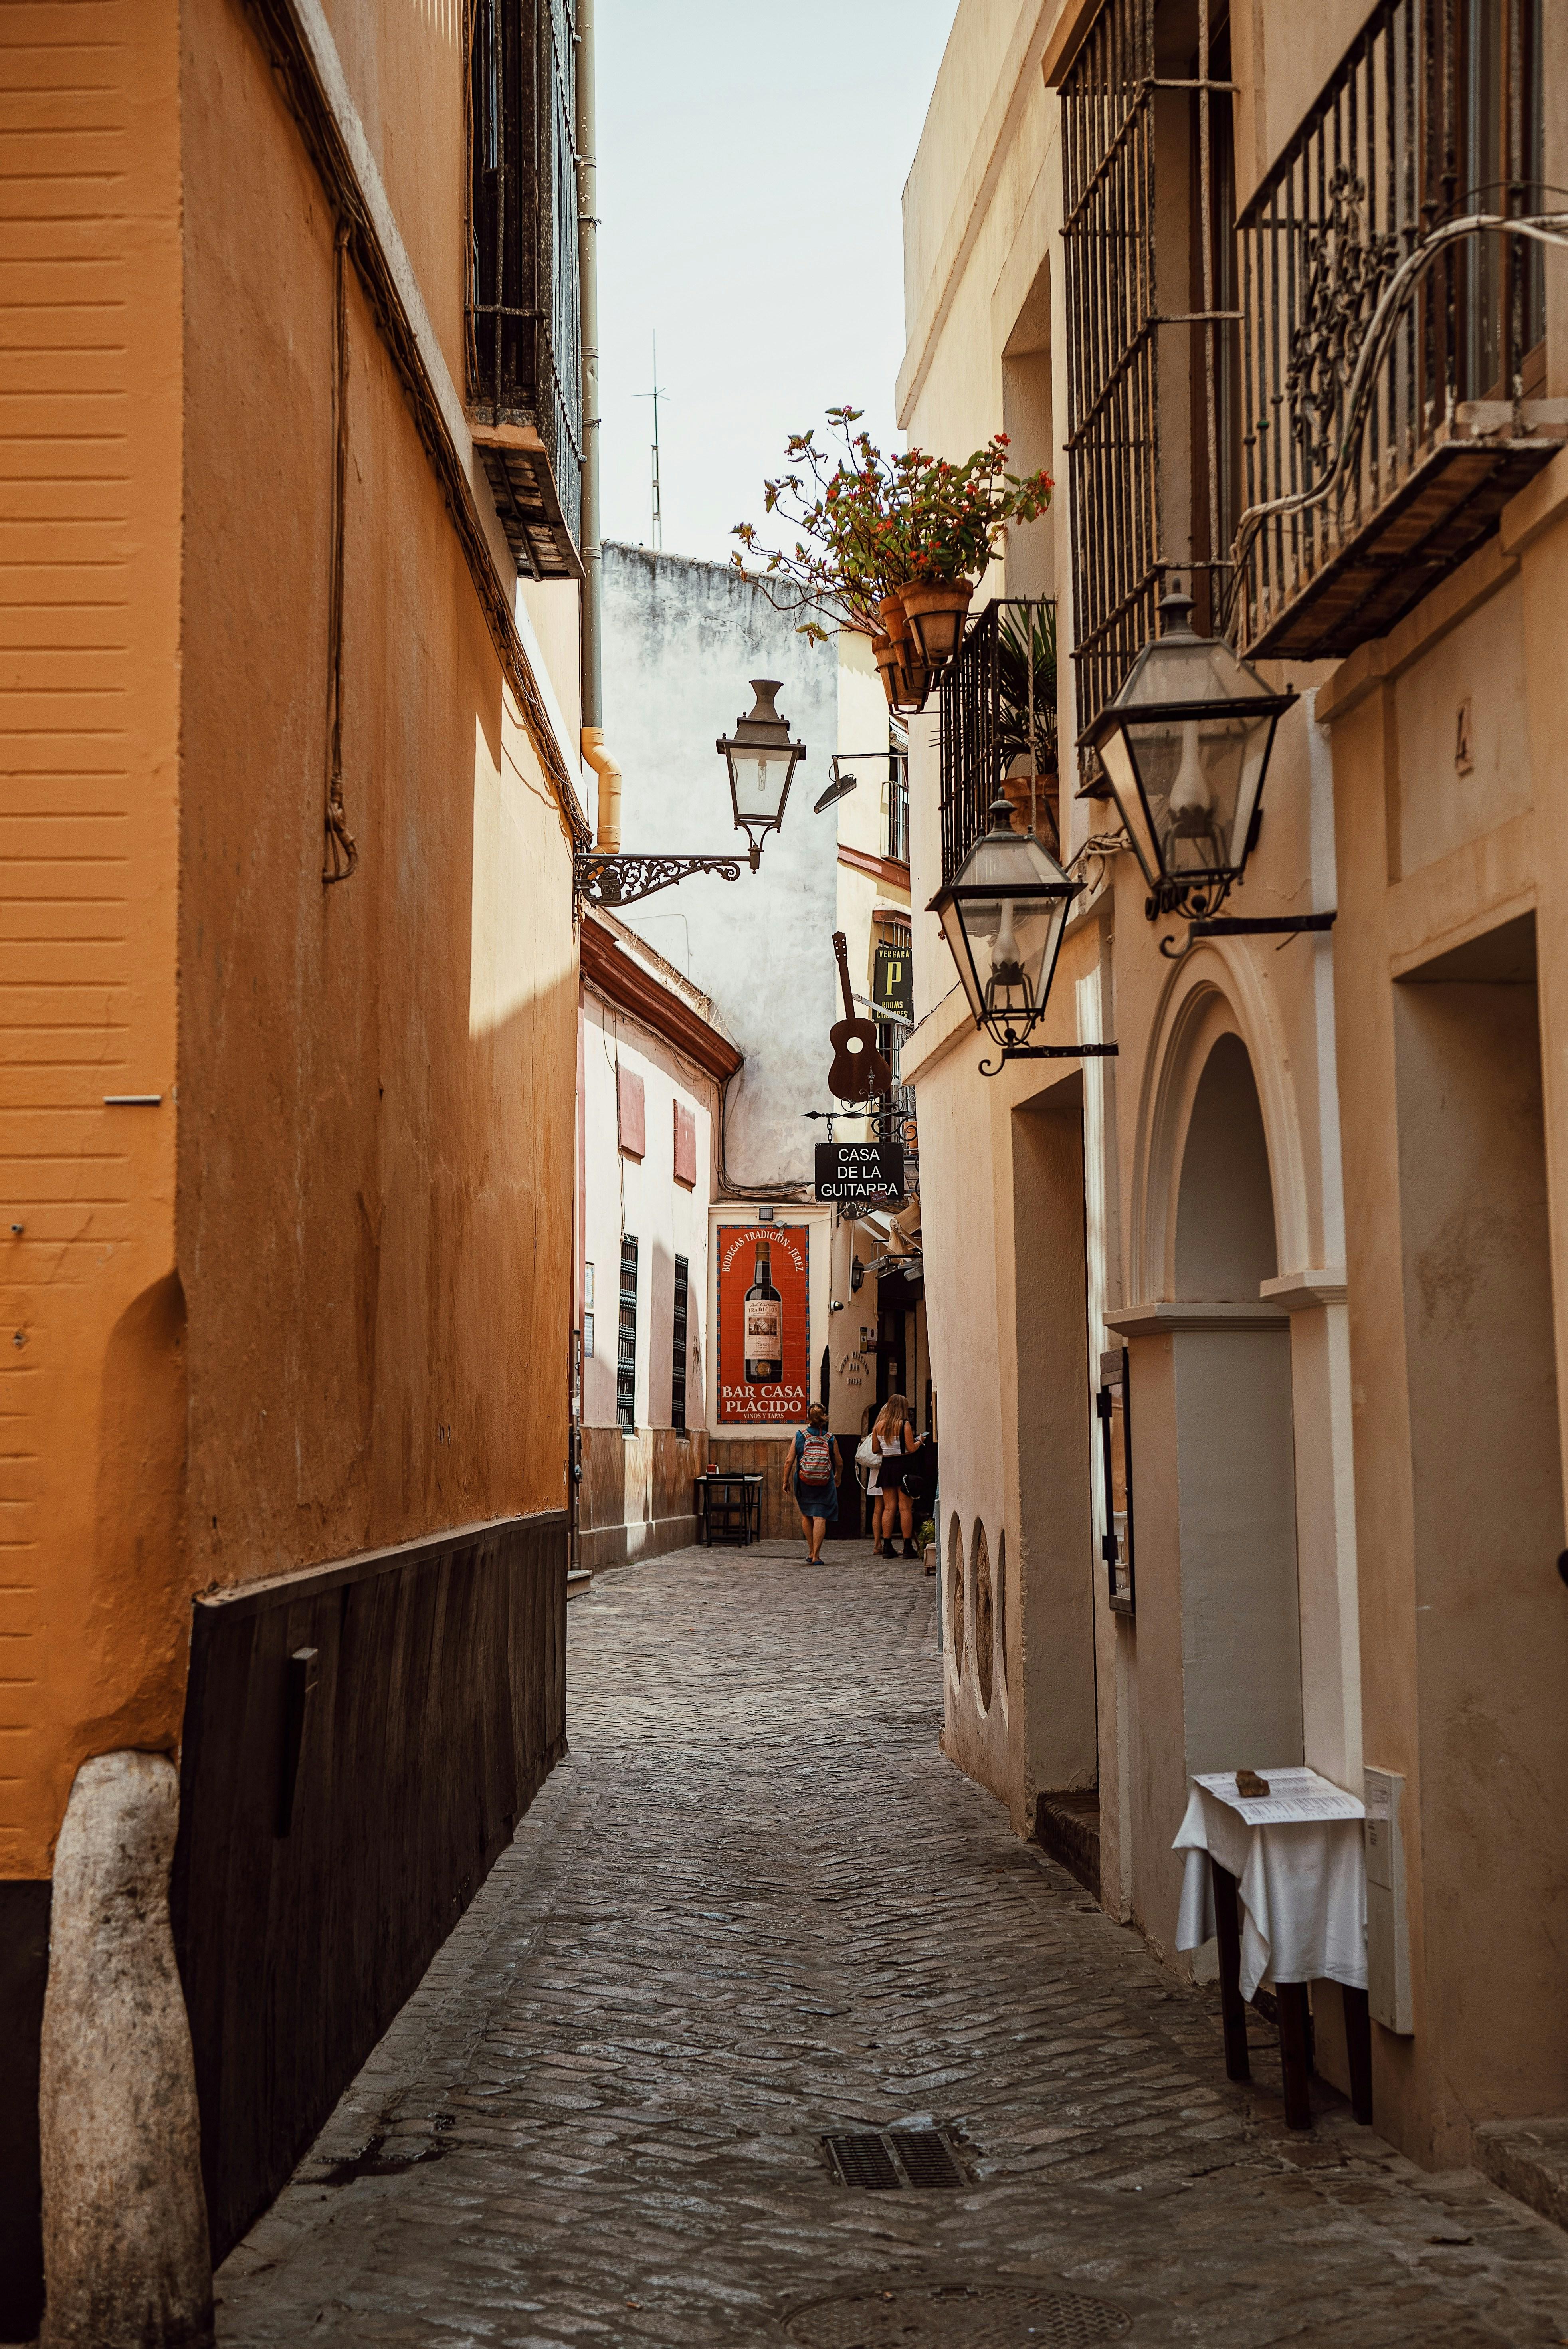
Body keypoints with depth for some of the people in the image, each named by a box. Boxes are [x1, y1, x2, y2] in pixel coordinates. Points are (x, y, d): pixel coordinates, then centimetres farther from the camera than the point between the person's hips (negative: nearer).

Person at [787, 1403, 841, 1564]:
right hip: (825, 1484, -1)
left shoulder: (800, 1435, -3)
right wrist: (838, 1477, 29)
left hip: (803, 1482, 1)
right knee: (820, 1517, -2)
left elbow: (790, 1460, -4)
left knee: (806, 1516, 19)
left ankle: (811, 1552, 25)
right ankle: (816, 1555, -7)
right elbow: (838, 1463, 8)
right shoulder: (830, 1439, -1)